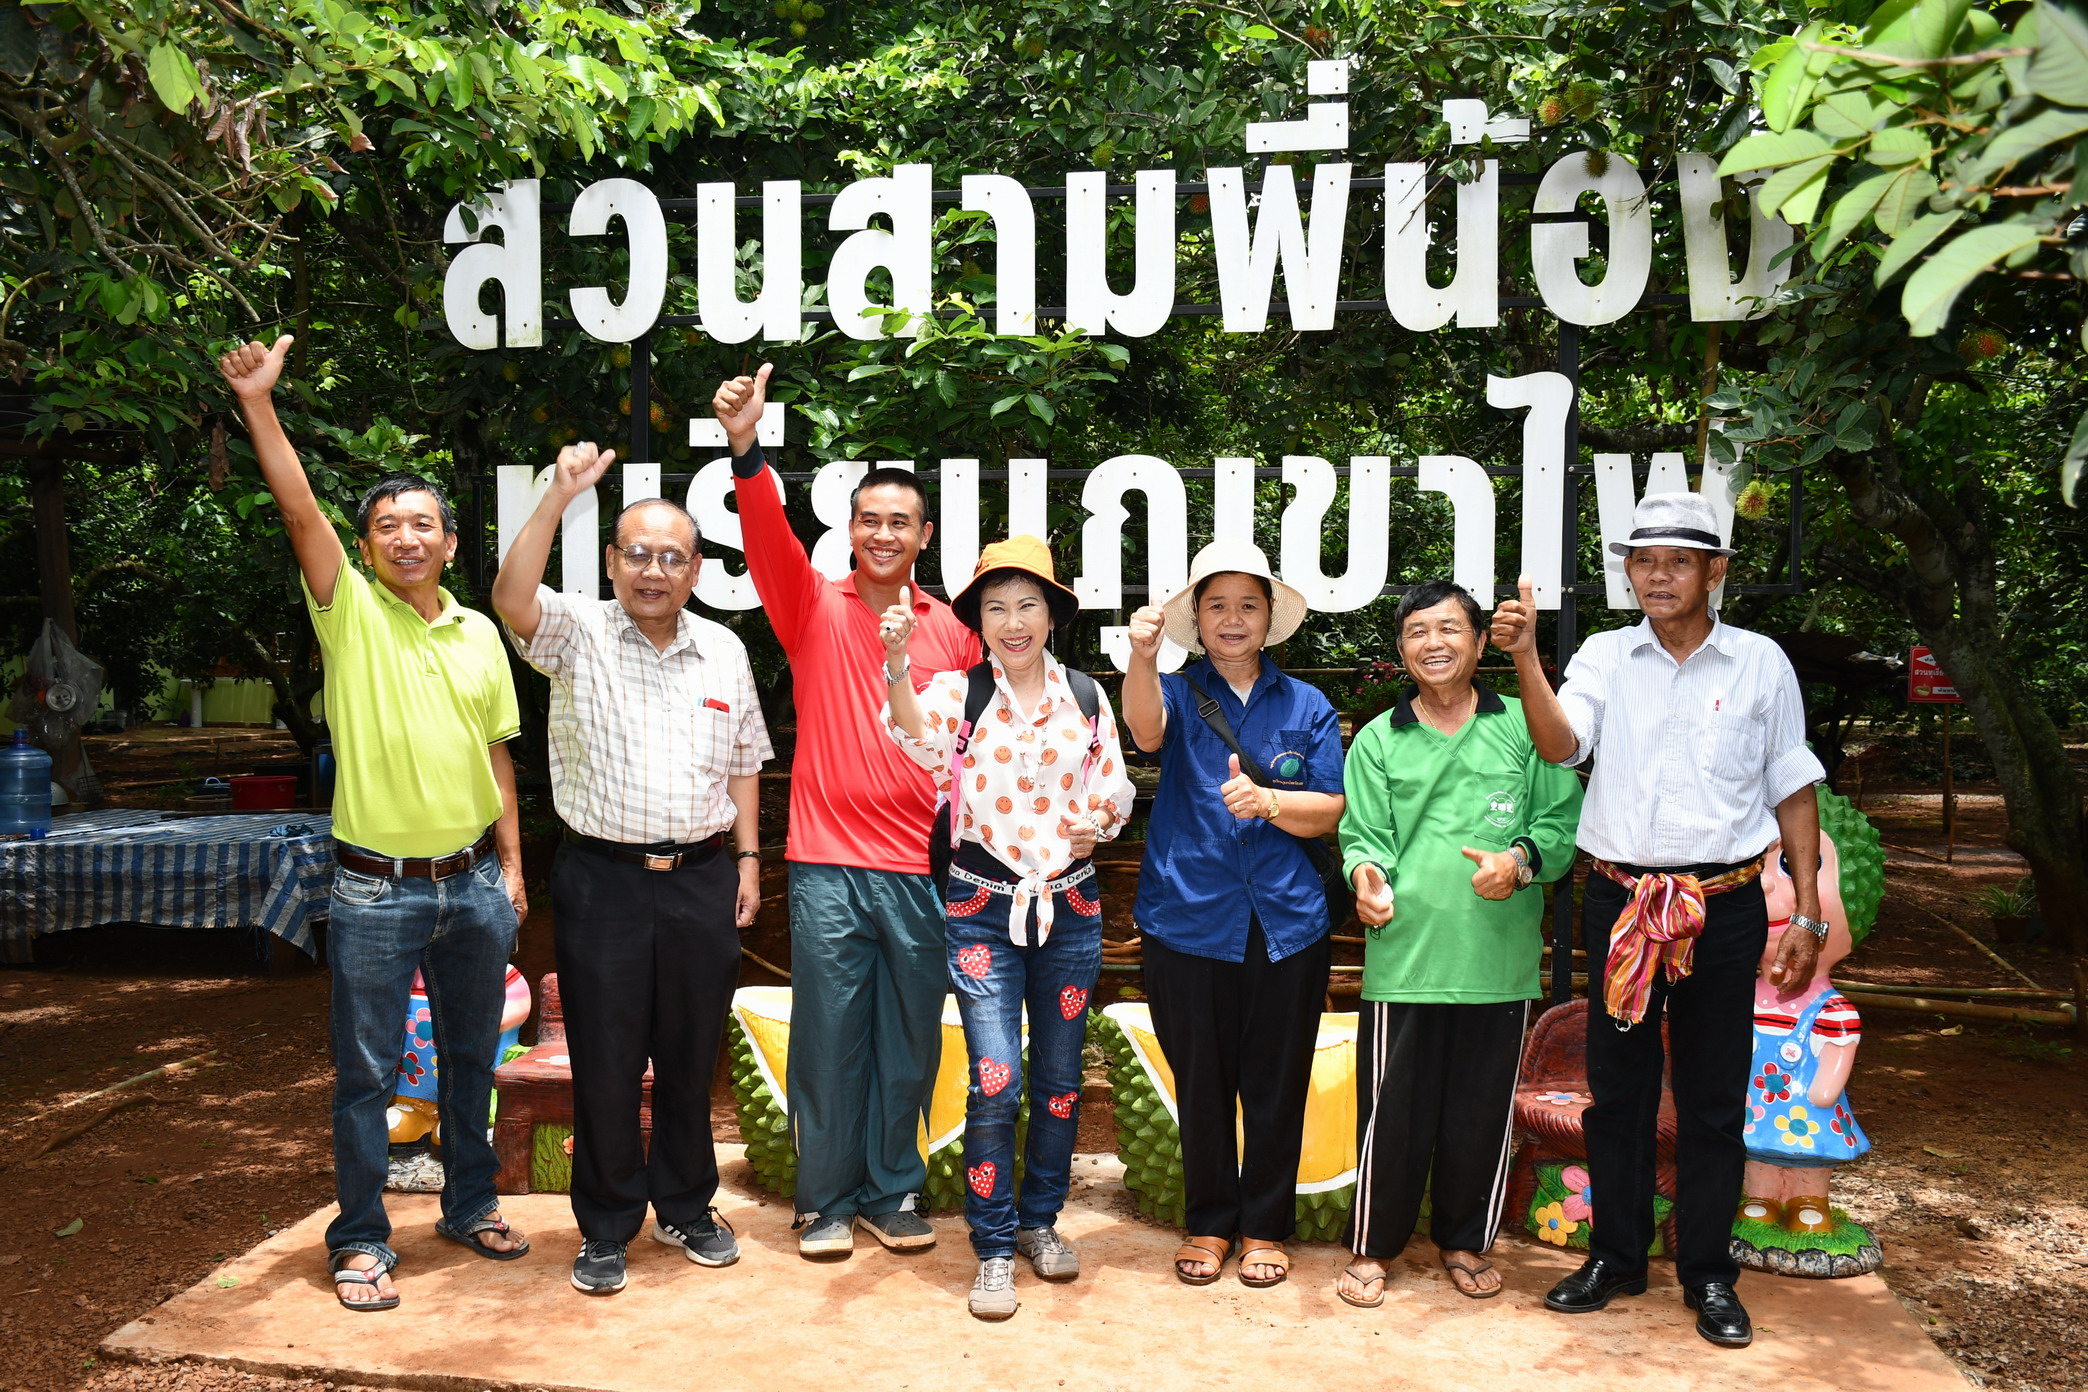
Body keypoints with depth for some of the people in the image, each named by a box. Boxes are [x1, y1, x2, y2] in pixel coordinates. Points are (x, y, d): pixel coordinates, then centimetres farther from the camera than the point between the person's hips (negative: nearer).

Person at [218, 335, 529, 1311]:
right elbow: (298, 510, -17)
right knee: (366, 1073, 4)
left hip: (473, 883, 4)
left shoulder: (479, 634, 7)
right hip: (376, 890, -4)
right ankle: (361, 1239, 18)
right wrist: (258, 403, -27)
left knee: (471, 1058, 16)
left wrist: (512, 866, 8)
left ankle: (470, 1205, 33)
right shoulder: (350, 611, -3)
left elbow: (496, 756, 11)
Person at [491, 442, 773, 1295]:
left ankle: (686, 1207, 31)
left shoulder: (724, 651, 9)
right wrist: (559, 496, -26)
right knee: (604, 1062, 5)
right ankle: (606, 1227, 21)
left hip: (702, 880, 3)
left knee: (691, 1057, 13)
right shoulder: (578, 634, -2)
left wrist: (747, 856, 9)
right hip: (603, 880, -3)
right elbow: (512, 600, -23)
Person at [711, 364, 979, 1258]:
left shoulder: (953, 631, 7)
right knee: (828, 1035, 5)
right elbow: (768, 540, -15)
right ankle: (826, 1200, 22)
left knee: (909, 1041, 10)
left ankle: (892, 1192, 27)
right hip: (827, 862, -2)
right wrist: (746, 450, -31)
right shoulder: (814, 607, 3)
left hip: (923, 868, 2)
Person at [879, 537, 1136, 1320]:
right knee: (997, 1079, -8)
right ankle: (994, 1250, 7)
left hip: (1070, 907, 3)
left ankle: (1040, 1219, 31)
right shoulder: (958, 693, -4)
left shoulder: (1085, 696, 5)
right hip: (982, 909, -3)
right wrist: (897, 666, -45)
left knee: (1060, 1076, 11)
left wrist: (1101, 820, -10)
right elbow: (920, 739, -27)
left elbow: (1115, 786, 12)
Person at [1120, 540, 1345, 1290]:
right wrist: (1142, 658, -42)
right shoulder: (1177, 693, 2)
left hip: (1285, 925, 1)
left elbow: (1329, 810, 2)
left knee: (1276, 1084, 9)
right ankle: (1208, 1223, 27)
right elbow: (1146, 729, -22)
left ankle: (1265, 1227, 26)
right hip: (1188, 920, -1)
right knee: (1201, 1083, 9)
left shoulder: (1306, 706, 7)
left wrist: (1267, 801, -18)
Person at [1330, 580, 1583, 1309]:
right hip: (1404, 956, 0)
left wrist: (1522, 860, -12)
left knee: (1483, 1110, 11)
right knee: (1392, 1109, 3)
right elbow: (1363, 835, 3)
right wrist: (1365, 872, -18)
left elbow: (1564, 818, 6)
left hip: (1500, 958, 1)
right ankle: (1372, 1246, 21)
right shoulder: (1377, 740, 8)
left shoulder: (1524, 727, 6)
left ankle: (1464, 1240, 31)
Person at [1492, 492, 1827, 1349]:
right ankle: (1616, 1256, 25)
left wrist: (1808, 914, 2)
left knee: (1713, 1096, 7)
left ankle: (1707, 1273, 22)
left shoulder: (1761, 663, 2)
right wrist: (1525, 659, -28)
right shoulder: (1605, 657, 3)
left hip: (1725, 905, -1)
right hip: (1621, 900, 1)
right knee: (1616, 1086, 10)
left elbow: (1794, 793, 6)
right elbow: (1559, 744, -13)